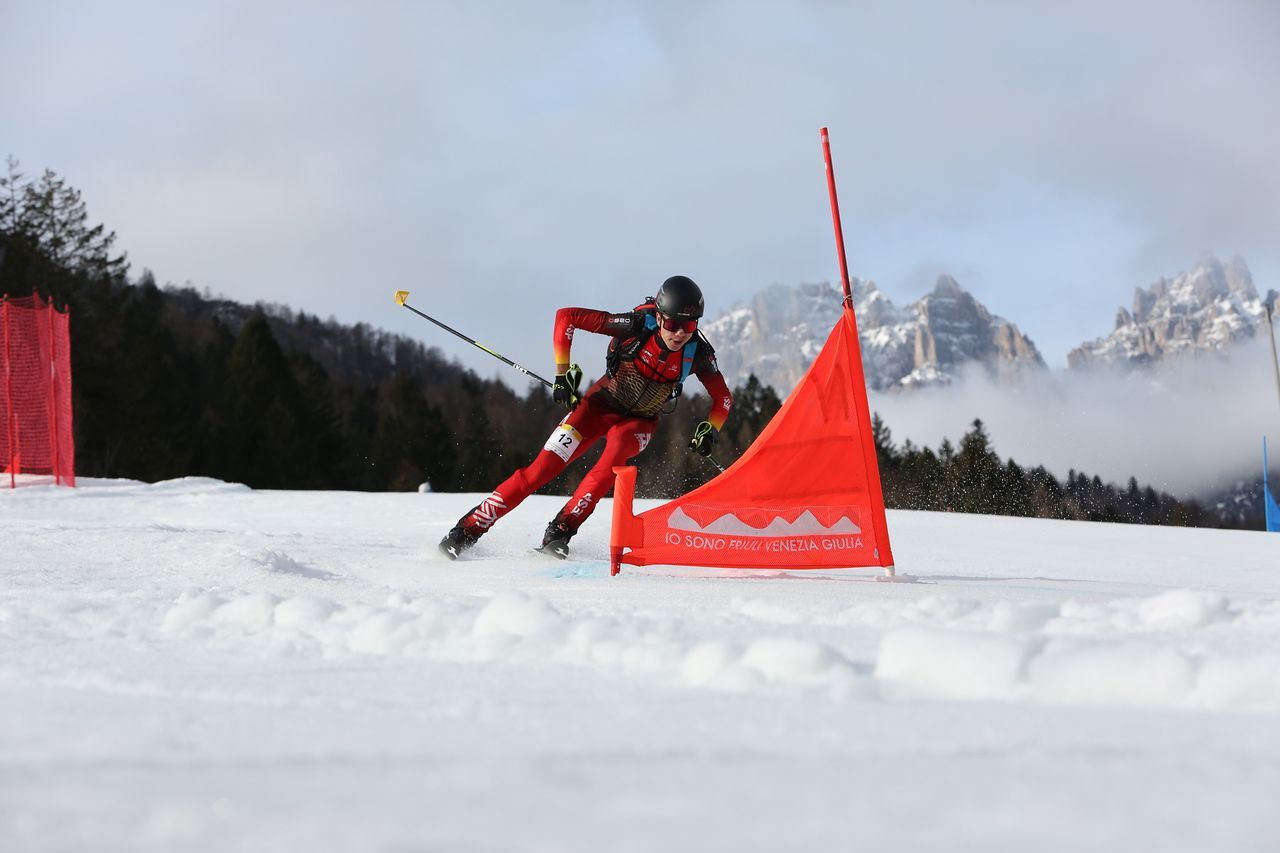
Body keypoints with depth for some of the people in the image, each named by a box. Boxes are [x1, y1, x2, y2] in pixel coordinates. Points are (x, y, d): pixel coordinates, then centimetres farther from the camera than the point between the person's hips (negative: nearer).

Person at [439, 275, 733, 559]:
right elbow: (566, 317, -21)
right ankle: (468, 530, -5)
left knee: (617, 446, -34)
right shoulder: (638, 325, -26)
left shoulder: (697, 352, -18)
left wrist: (709, 431, -20)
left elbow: (723, 398, -2)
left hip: (639, 422, 1)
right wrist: (562, 372, -21)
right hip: (601, 406, -1)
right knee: (543, 466, -15)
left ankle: (561, 530, -27)